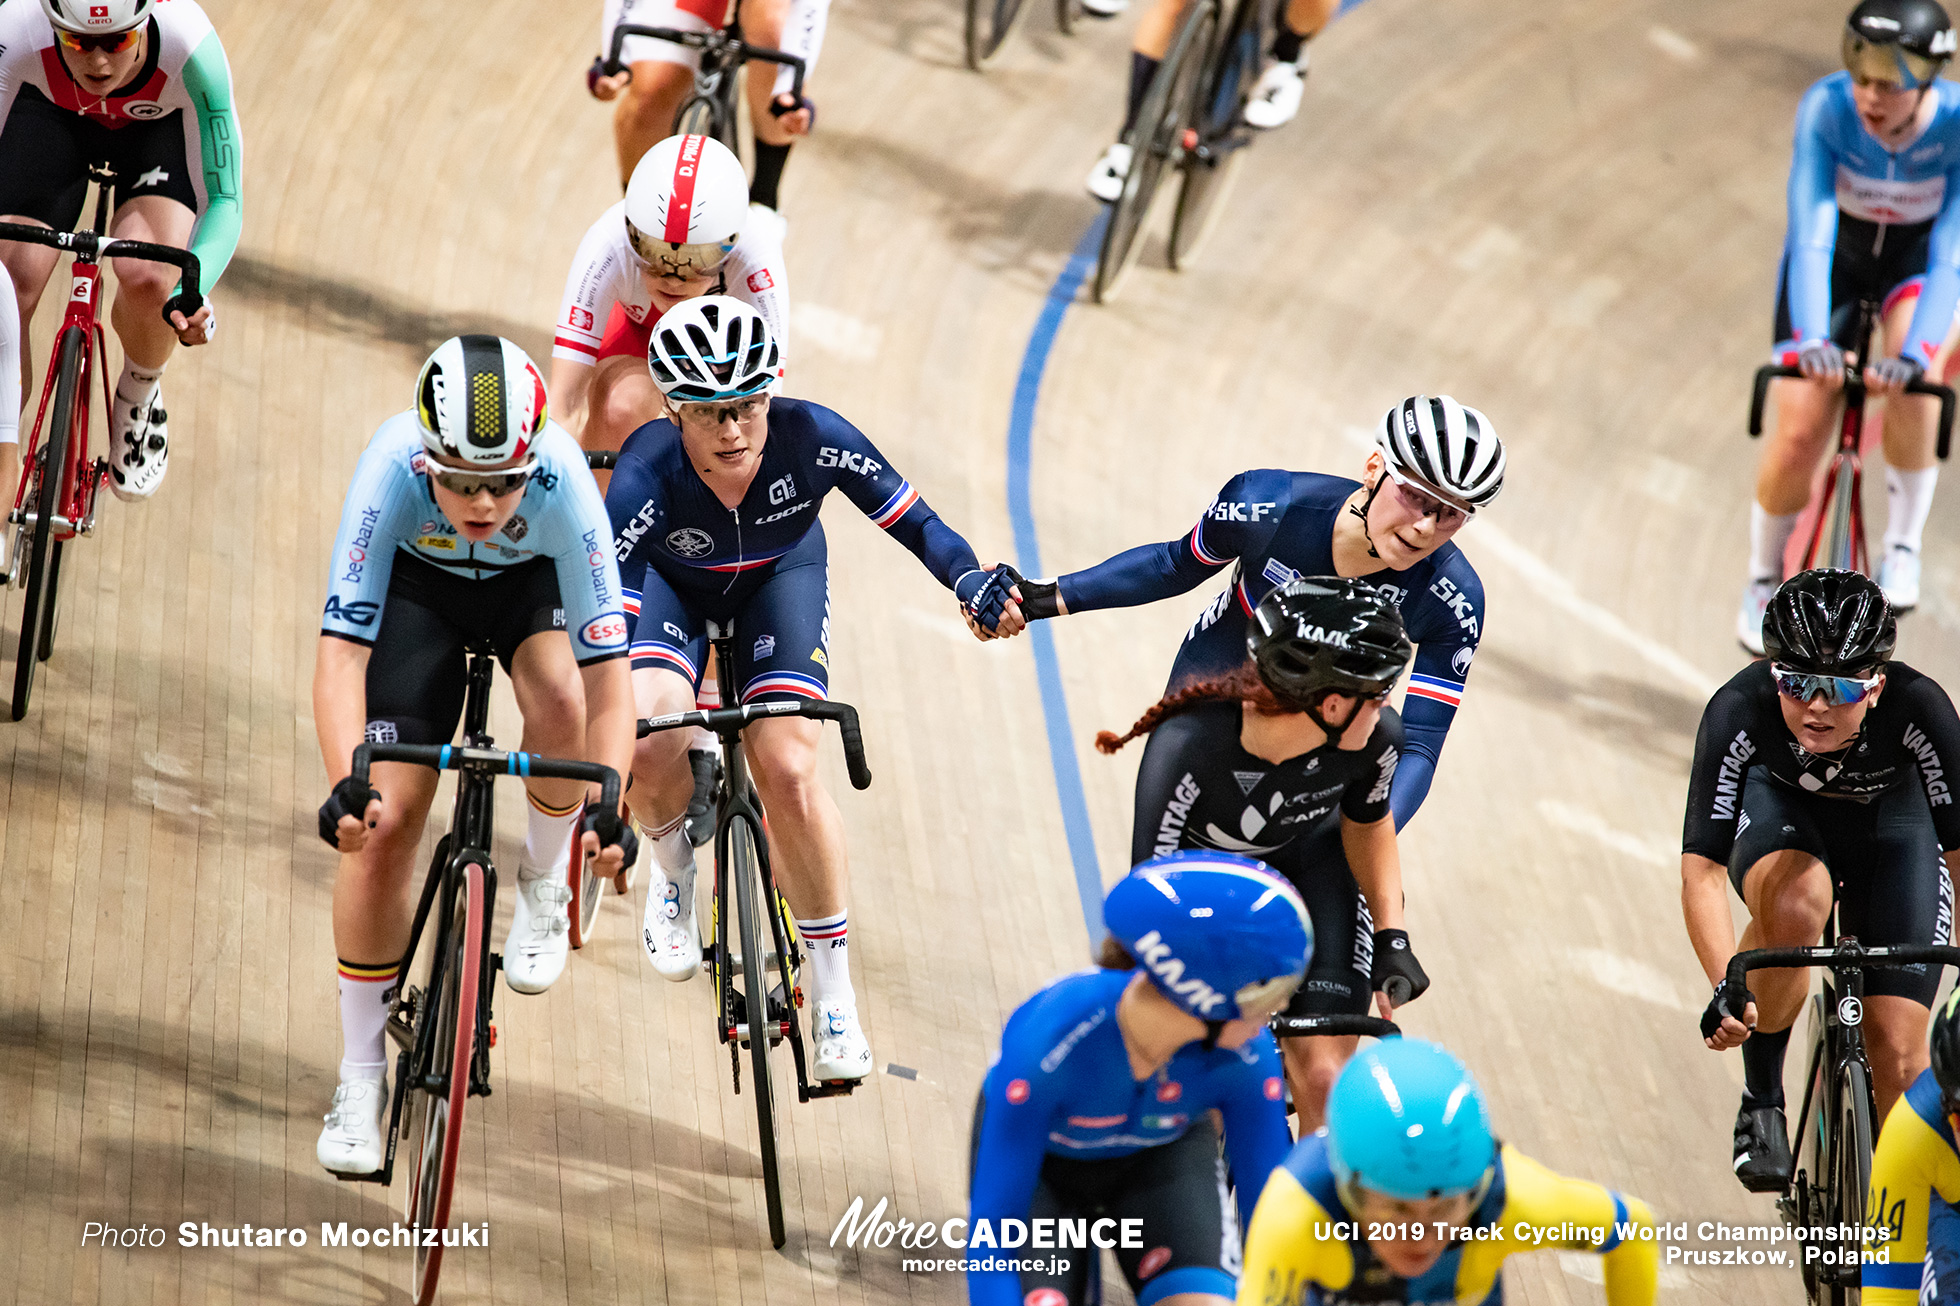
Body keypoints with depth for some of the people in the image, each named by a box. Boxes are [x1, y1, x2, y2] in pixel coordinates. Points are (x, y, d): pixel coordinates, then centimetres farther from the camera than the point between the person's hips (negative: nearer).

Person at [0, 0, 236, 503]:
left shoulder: (190, 47, -41)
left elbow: (223, 200, -35)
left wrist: (192, 292, -52)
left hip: (161, 126, -1)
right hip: (52, 117, 2)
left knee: (146, 278, -27)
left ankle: (139, 397, 7)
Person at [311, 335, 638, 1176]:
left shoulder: (562, 484, -38)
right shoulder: (393, 471, -38)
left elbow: (609, 678, -36)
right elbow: (340, 652, -39)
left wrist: (606, 805, -49)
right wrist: (347, 783, -53)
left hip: (532, 581, 0)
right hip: (419, 583, 0)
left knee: (560, 697, -34)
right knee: (380, 826, -11)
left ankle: (546, 882, -2)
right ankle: (361, 1075, 6)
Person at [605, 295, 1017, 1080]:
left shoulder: (813, 439, -33)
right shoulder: (646, 476, -38)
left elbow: (912, 521, -24)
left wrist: (973, 583, -45)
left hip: (779, 577, 1)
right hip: (672, 583, -1)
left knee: (787, 768, -17)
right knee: (650, 745, -27)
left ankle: (833, 1001, -1)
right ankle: (674, 867, 10)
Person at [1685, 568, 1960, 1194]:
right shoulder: (1739, 710, -34)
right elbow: (1701, 866, -35)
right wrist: (1726, 988, -47)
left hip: (1889, 820, 1)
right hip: (1780, 810, -1)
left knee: (1897, 1062, -11)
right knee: (1794, 908, -37)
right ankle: (1761, 1099, -15)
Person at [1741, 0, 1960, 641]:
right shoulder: (1826, 108, -31)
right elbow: (1811, 228, -37)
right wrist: (1812, 338, -51)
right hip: (1836, 250, 1)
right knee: (1799, 433, -9)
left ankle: (1903, 545, -12)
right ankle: (1763, 578, 18)